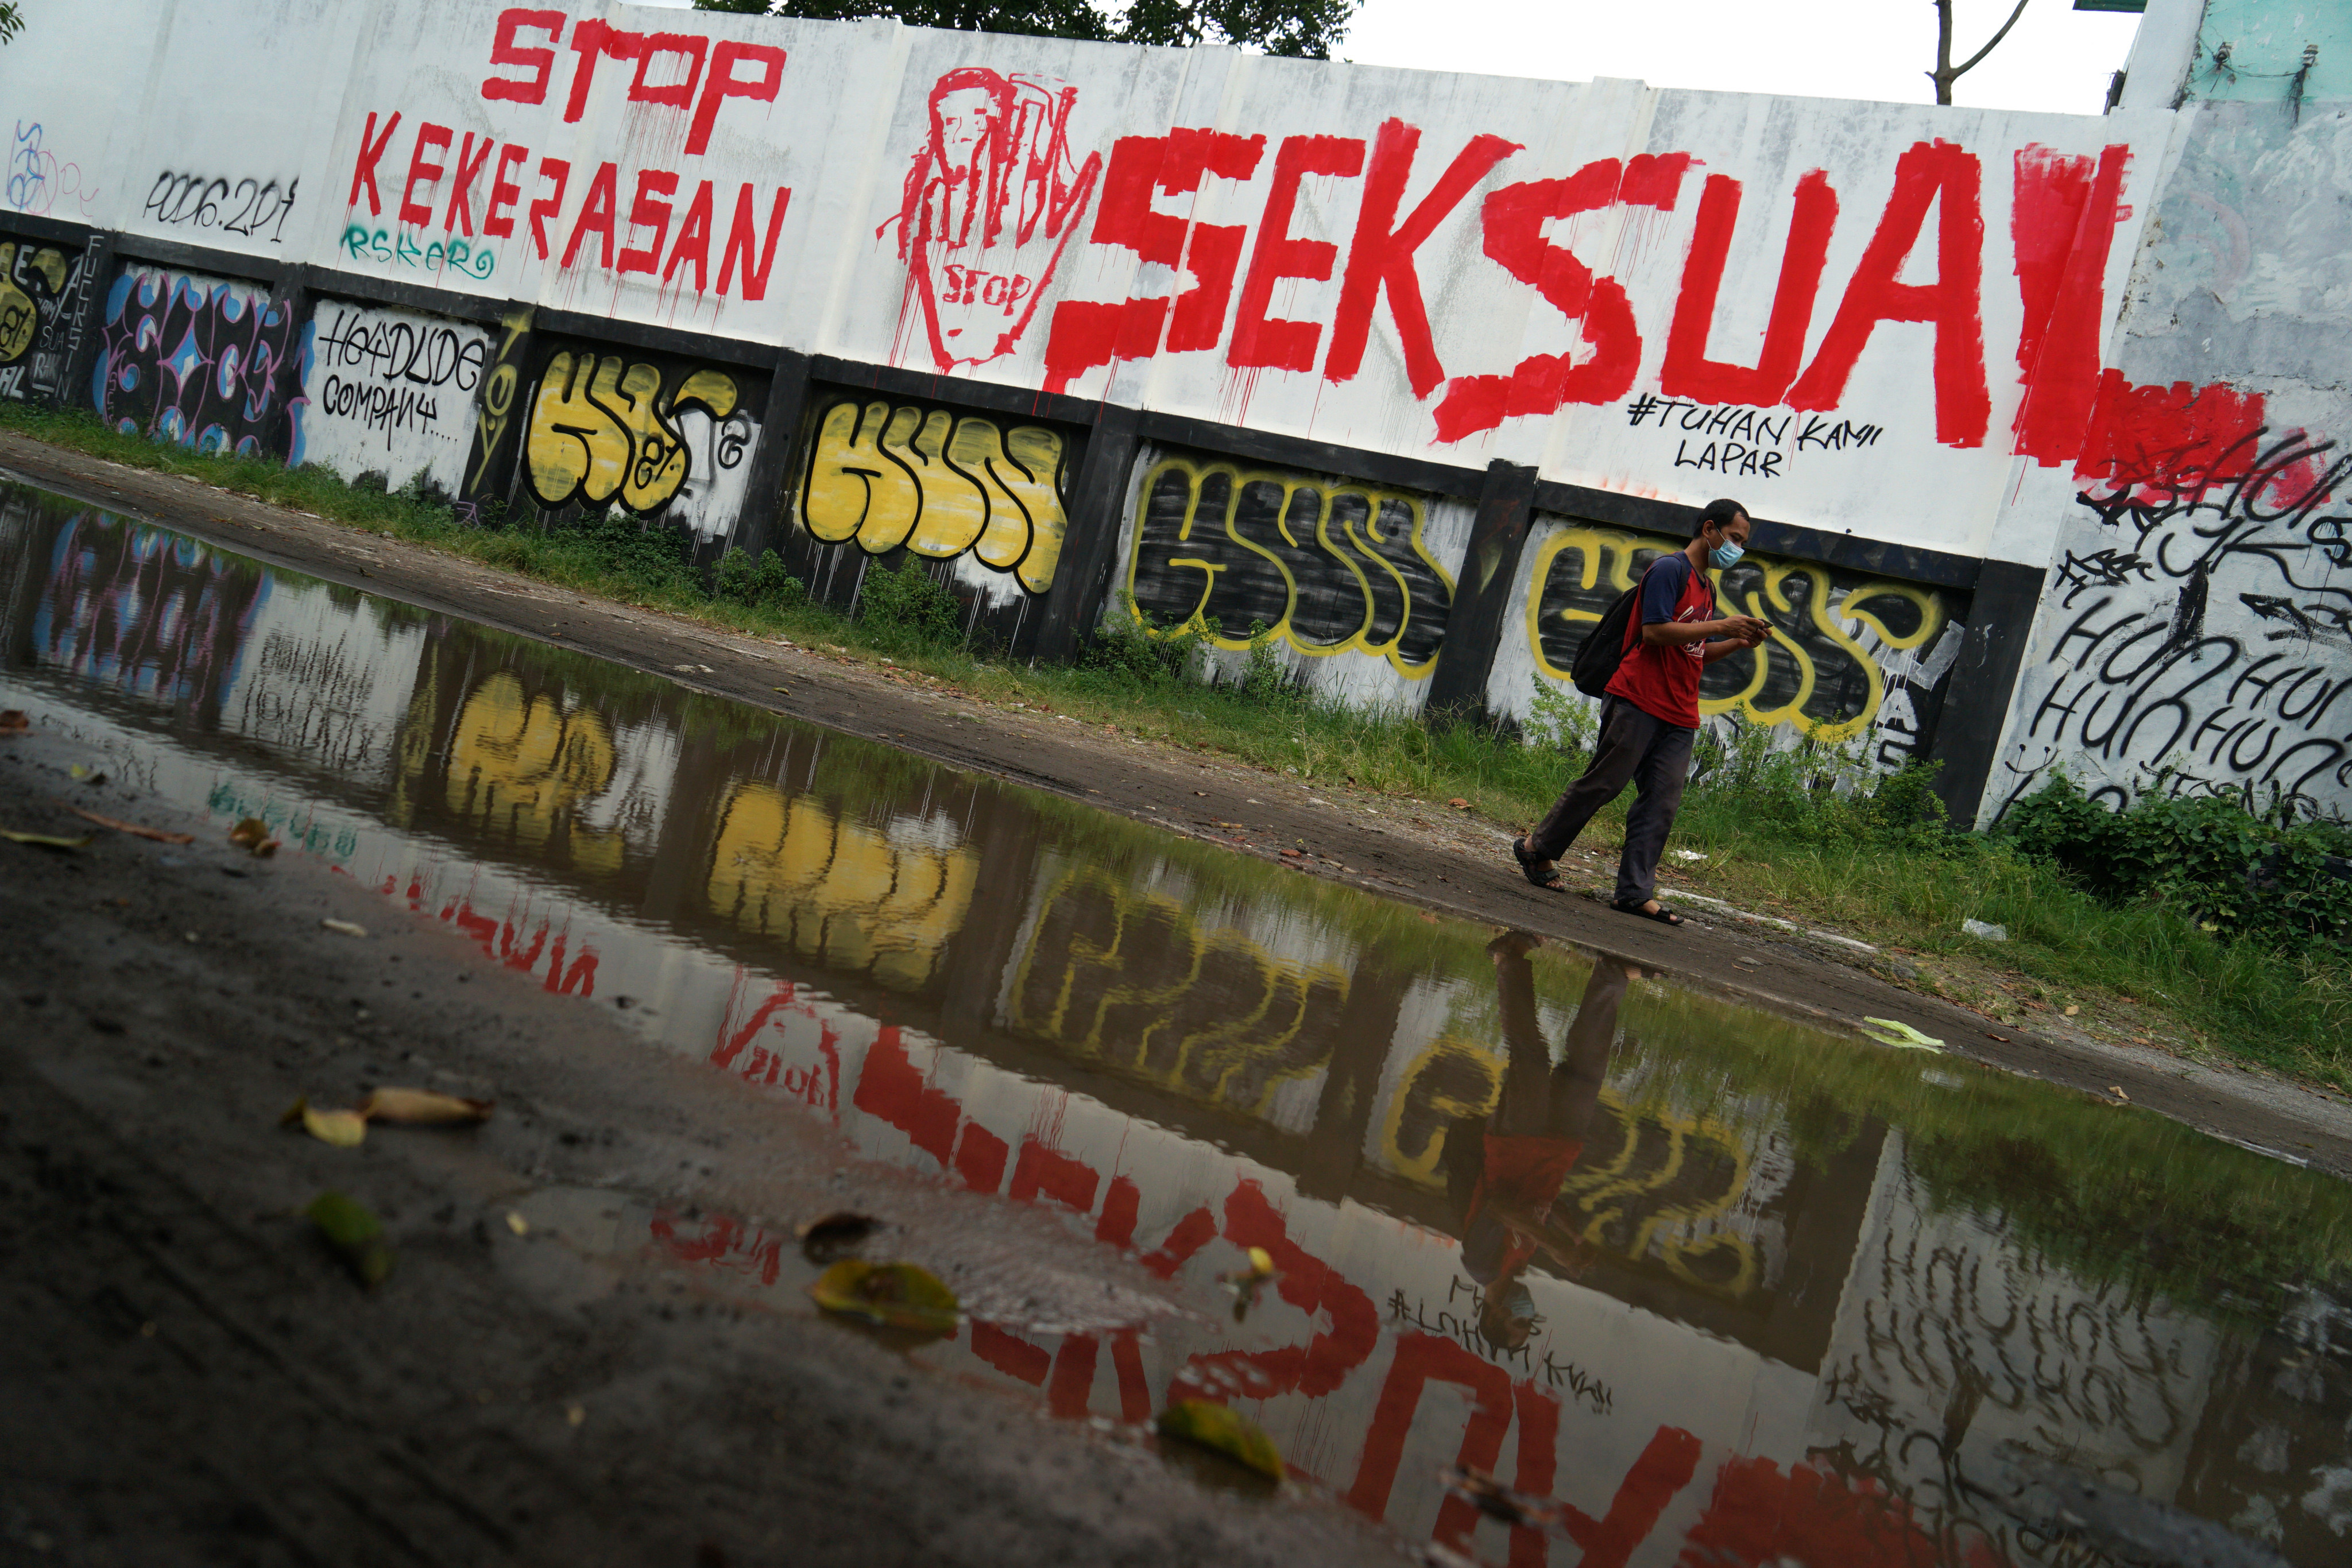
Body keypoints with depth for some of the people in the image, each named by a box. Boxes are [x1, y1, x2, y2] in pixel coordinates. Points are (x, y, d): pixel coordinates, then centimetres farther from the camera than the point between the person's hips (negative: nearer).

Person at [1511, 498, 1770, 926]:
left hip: (1679, 715, 8)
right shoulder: (1669, 569, -6)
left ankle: (1636, 892, 0)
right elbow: (1655, 632, -17)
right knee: (1604, 783, -5)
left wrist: (1739, 642, 10)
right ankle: (1537, 847, 11)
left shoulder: (1707, 588, 21)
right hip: (1639, 701, -8)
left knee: (1662, 801, 0)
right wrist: (1720, 626, -14)